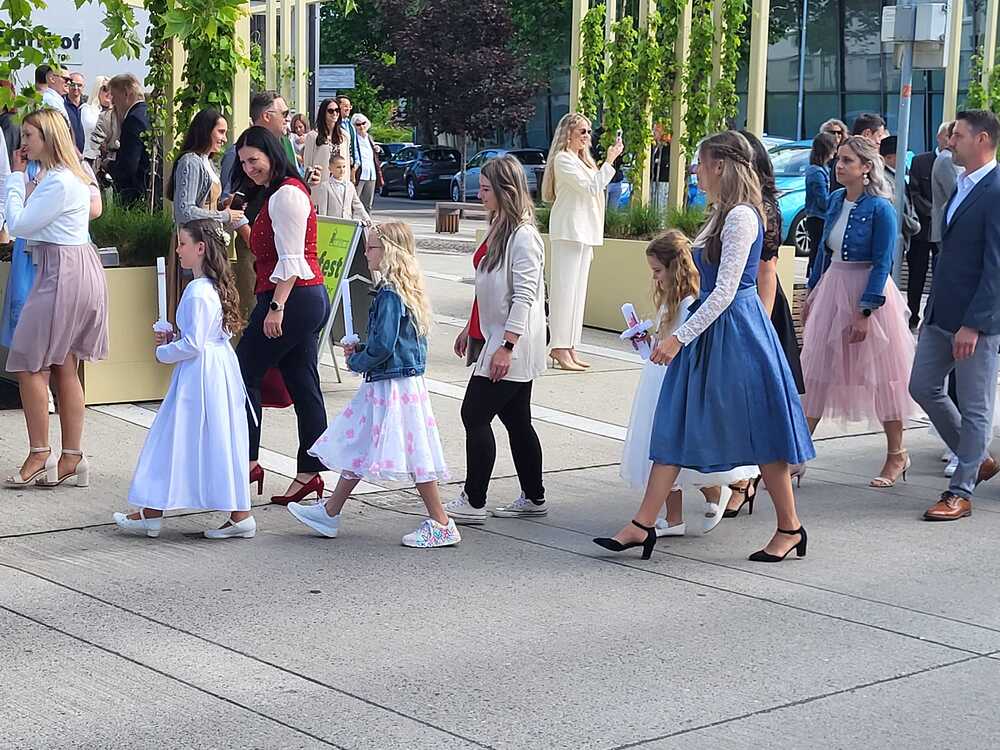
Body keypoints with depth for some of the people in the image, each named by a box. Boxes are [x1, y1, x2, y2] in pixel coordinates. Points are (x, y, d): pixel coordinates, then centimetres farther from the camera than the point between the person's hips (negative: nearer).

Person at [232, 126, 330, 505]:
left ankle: (246, 460, 6)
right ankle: (309, 472, 9)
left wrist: (276, 307, -21)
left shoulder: (285, 195, -12)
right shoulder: (286, 191, 19)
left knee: (244, 373, 0)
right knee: (303, 384, 8)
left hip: (292, 299, -10)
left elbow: (290, 259, -19)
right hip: (311, 299, 10)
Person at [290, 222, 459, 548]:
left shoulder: (390, 294, -19)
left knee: (412, 453, -4)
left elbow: (383, 345, -24)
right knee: (357, 447, 15)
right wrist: (360, 349, 12)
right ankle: (330, 512, 24)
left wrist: (357, 361, -7)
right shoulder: (406, 290, 10)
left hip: (393, 386, -10)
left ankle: (441, 525, 3)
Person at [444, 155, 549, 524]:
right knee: (516, 420, 12)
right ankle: (533, 498, 19)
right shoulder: (498, 228, 13)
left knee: (475, 415, -7)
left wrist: (506, 346, -24)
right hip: (496, 337, 10)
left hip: (512, 345, -10)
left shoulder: (523, 236, -16)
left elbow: (524, 296, -21)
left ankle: (473, 503, -2)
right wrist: (470, 328, 23)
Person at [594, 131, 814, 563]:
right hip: (710, 329, 10)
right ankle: (642, 525, 7)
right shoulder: (722, 214, 12)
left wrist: (679, 337, -23)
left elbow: (725, 291, -22)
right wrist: (679, 334, 21)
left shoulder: (741, 217, -17)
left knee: (759, 430, 1)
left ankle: (789, 528, 15)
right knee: (675, 427, 6)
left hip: (735, 330, -10)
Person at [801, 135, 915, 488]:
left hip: (869, 296, -7)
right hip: (832, 289, 7)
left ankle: (897, 455, 20)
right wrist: (811, 295, 16)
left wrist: (865, 313, -20)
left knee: (879, 374, 5)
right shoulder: (836, 200, 6)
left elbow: (882, 264, -16)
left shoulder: (880, 208, -15)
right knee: (817, 373, 6)